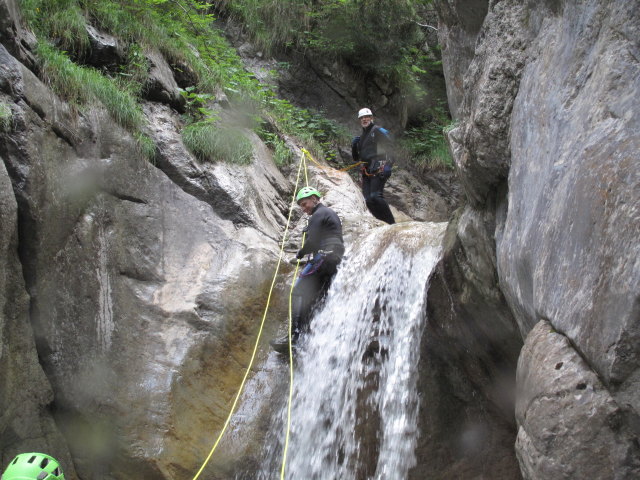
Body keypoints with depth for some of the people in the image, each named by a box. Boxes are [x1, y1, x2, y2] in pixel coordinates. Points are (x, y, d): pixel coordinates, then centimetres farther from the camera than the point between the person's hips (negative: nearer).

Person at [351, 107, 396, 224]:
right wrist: (354, 146, 9)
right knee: (368, 200, -4)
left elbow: (389, 147, -9)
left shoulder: (379, 131, 2)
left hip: (378, 170, -8)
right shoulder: (361, 136, 25)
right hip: (366, 171, 8)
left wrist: (388, 165, -22)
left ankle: (391, 223, -17)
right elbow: (356, 158, 29)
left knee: (375, 196, -22)